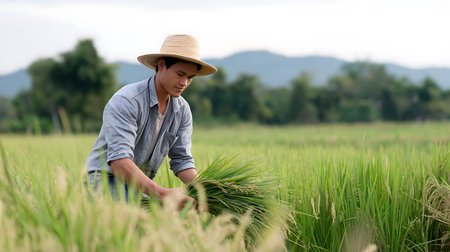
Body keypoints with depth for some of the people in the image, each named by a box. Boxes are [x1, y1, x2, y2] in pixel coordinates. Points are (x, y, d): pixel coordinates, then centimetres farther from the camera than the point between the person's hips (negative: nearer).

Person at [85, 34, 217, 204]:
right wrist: (161, 193, -45)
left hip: (143, 185, 6)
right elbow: (118, 160, -34)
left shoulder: (182, 110, 2)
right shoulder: (125, 101, -23)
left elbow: (182, 160, 5)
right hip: (106, 179, -6)